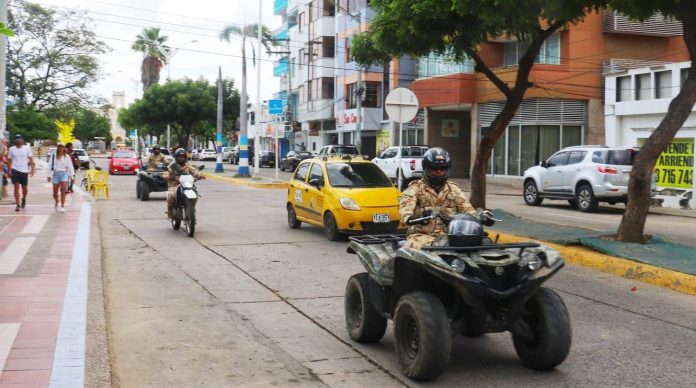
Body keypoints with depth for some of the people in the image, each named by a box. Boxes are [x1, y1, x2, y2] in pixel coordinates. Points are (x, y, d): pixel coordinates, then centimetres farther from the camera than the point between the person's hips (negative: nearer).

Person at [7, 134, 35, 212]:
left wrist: (32, 169, -7)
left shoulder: (27, 148, 1)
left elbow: (31, 159, 1)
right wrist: (9, 170, -2)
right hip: (15, 170, 0)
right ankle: (18, 205, -5)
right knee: (16, 187, -7)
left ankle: (24, 199, 38)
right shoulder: (11, 149, 4)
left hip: (24, 171, 0)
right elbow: (9, 160, 7)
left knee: (25, 188, 6)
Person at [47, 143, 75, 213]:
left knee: (63, 190, -17)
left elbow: (70, 167, 7)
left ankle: (62, 206, -13)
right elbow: (50, 165, 8)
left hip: (64, 173, -2)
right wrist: (48, 175, 4)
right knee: (55, 192, 4)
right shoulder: (53, 156, 7)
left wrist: (72, 176, 5)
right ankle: (56, 202, 37)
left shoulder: (67, 157, 6)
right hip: (56, 174, 2)